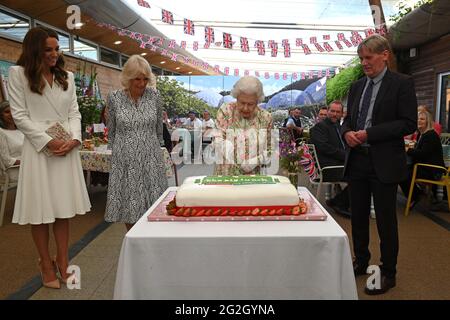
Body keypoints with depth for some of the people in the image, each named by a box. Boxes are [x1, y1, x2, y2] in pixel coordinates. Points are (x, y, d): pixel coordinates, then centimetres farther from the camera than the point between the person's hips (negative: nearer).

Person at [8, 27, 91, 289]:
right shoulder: (19, 74, 2)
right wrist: (47, 141, -13)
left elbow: (74, 112, 10)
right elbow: (20, 115, -4)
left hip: (67, 148, 4)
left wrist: (75, 138, -8)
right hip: (39, 147, -3)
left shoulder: (67, 76, 13)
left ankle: (63, 263, 16)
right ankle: (47, 265, 15)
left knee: (64, 207, 6)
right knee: (41, 209, 2)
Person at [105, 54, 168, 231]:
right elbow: (111, 131, 9)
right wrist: (116, 152, 11)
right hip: (124, 161, 0)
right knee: (128, 206, 6)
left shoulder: (154, 96, 1)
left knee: (152, 206, 3)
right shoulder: (114, 98, -1)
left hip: (150, 159, 0)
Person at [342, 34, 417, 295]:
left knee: (386, 220, 5)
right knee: (358, 217, 14)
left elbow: (409, 124, -11)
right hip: (357, 160, 6)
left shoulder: (402, 83, -5)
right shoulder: (357, 86, 12)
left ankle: (388, 273, 21)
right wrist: (347, 132, -6)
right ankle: (361, 262, 33)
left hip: (384, 163, -5)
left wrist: (369, 133, -18)